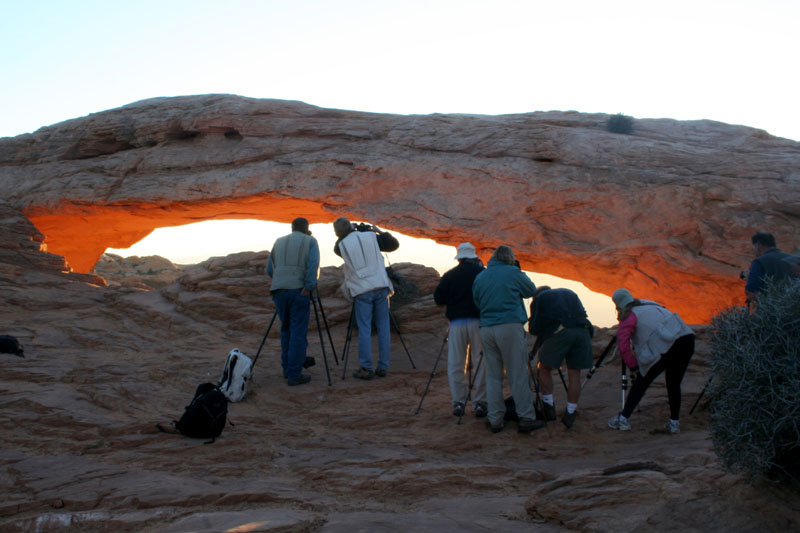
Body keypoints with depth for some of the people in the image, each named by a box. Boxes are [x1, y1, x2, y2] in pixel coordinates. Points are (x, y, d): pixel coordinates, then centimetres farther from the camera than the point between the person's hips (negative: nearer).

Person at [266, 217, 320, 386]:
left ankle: (287, 369, 22)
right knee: (298, 332, -1)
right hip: (298, 291, -4)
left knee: (286, 329, 18)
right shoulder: (310, 241, 7)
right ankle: (294, 375, -3)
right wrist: (308, 287, -10)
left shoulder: (279, 242, 18)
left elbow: (269, 269, 17)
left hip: (278, 290, 4)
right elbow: (313, 265, -9)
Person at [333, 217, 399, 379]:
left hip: (362, 291, -1)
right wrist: (380, 231, 24)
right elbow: (394, 244, 13)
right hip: (381, 287, 2)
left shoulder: (342, 245, 1)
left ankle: (366, 369, -2)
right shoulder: (371, 236, 4)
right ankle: (382, 367, 8)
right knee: (383, 328, 7)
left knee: (364, 330, 1)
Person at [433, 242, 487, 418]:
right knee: (481, 364, 4)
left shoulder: (449, 276, 3)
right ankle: (480, 402, 3)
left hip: (456, 323, 1)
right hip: (478, 321, -1)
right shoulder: (482, 272, 0)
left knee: (456, 365, 8)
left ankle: (458, 402, 7)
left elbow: (438, 298, 3)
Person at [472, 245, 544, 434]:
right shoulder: (513, 272, 0)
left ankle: (495, 420, 9)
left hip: (486, 329, 4)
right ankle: (526, 418, 2)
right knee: (518, 374, 0)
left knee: (493, 375, 9)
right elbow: (531, 290, 12)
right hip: (510, 327, -4)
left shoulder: (479, 278, 13)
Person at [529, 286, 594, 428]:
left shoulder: (538, 298, 22)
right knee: (574, 374, 10)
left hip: (560, 331, -3)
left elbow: (534, 329, 15)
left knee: (544, 368, 15)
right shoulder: (570, 293, 33)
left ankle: (548, 407, 12)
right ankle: (570, 413, 10)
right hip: (583, 331, 4)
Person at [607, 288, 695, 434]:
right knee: (674, 383, 21)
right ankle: (674, 422, 20)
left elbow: (623, 345, -2)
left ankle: (623, 418, 12)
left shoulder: (628, 317, 6)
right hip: (687, 339, 6)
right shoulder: (649, 304, 25)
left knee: (641, 382, 8)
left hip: (665, 347, -6)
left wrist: (634, 367, 7)